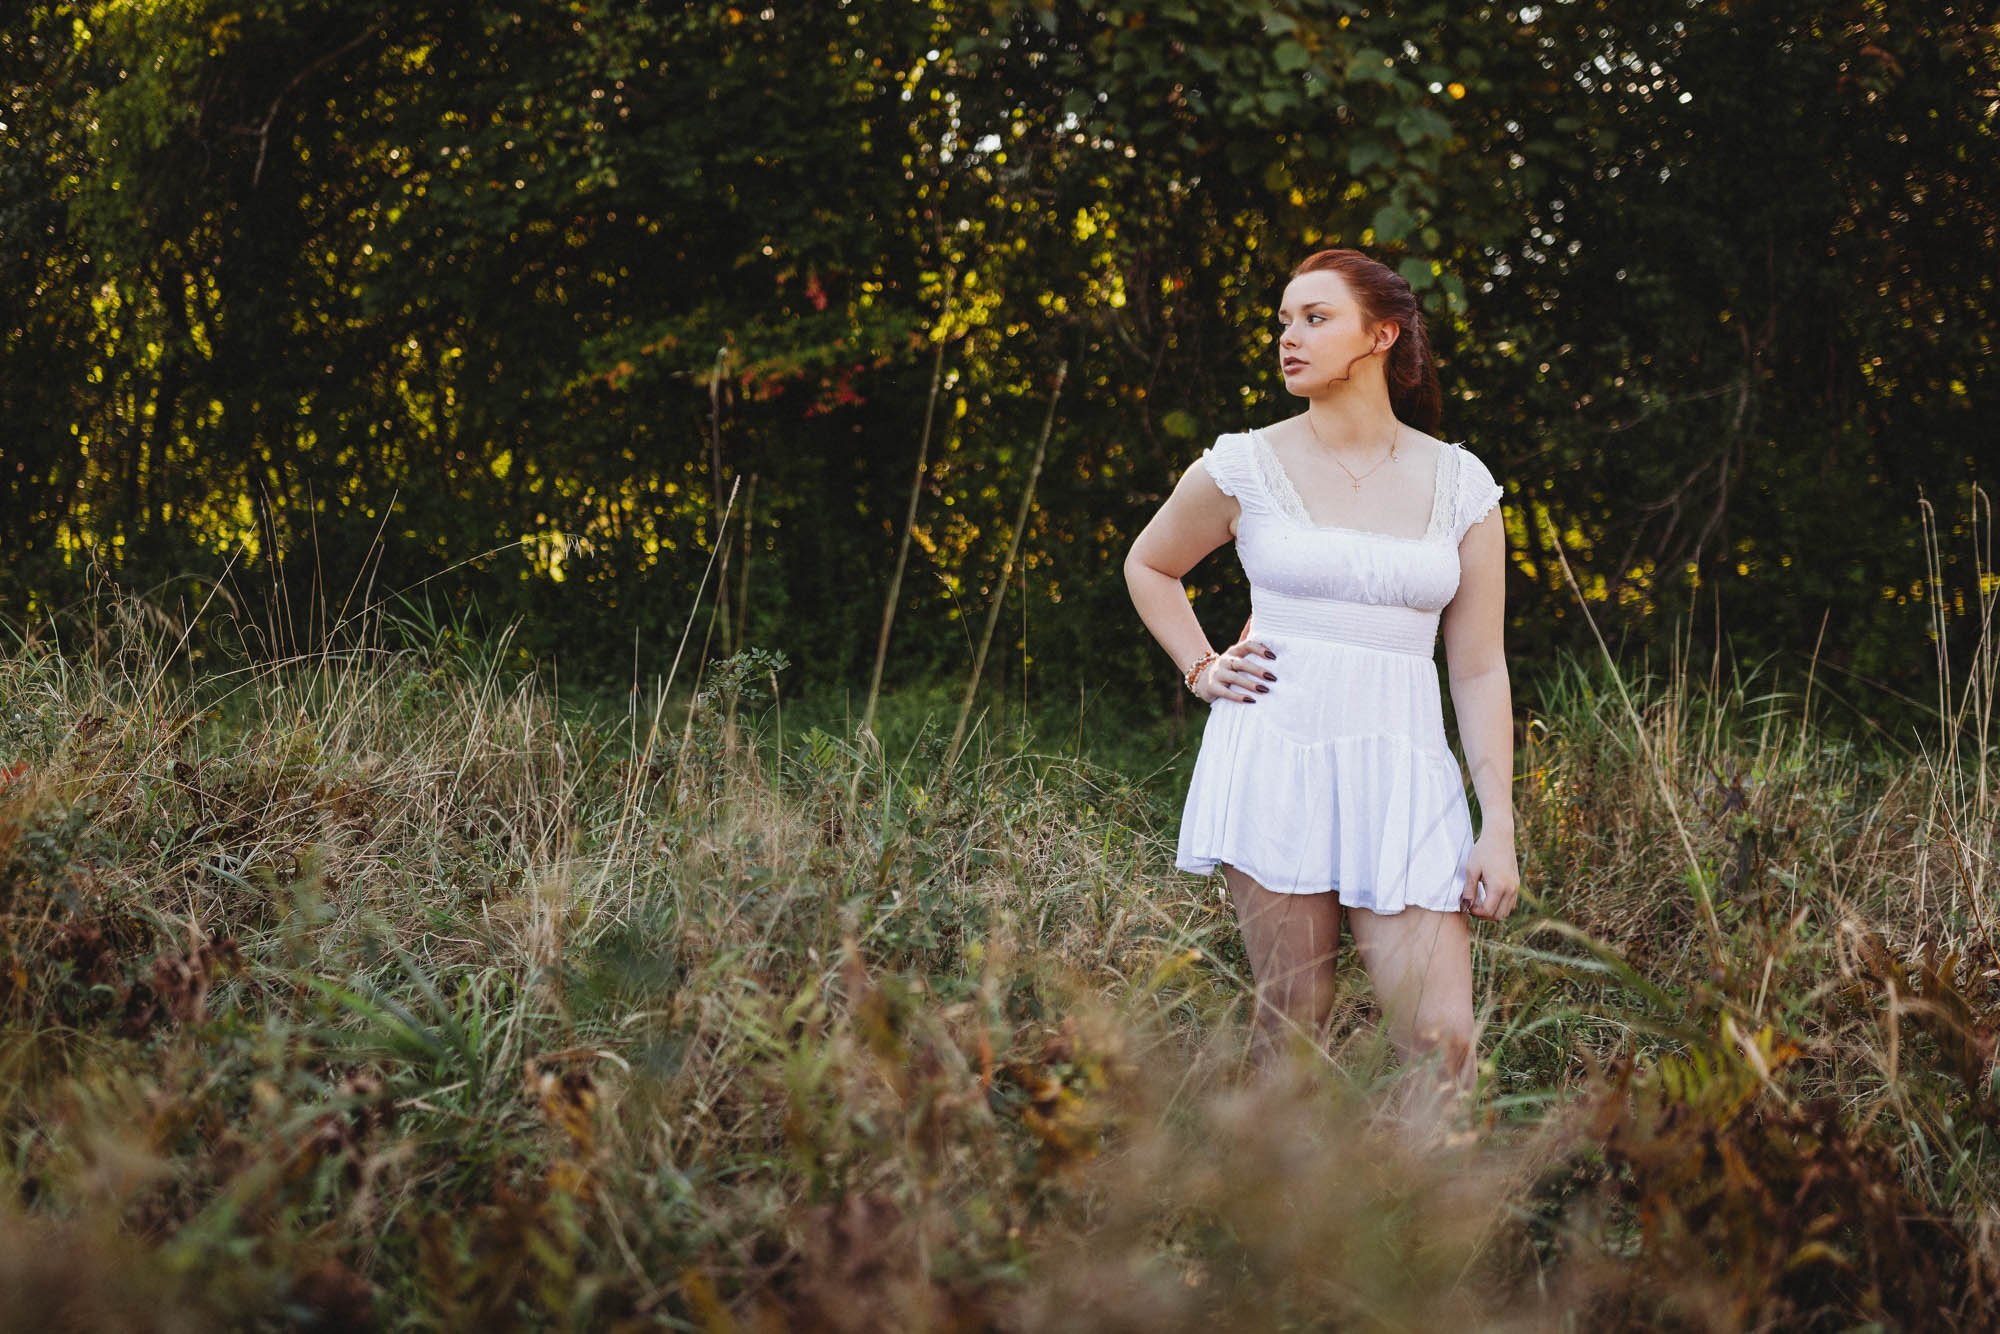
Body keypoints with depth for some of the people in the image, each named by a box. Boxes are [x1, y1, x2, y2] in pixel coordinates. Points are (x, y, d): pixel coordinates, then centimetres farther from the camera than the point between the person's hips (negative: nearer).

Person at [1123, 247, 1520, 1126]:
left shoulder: (1460, 485, 6)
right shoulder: (1245, 468, 4)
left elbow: (1479, 670, 6)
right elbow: (1148, 566, 23)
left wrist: (1499, 827, 1)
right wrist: (1202, 670, 9)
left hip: (1401, 771, 1)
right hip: (1275, 758, -1)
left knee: (1443, 1044, -8)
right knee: (1292, 1036, 0)